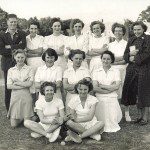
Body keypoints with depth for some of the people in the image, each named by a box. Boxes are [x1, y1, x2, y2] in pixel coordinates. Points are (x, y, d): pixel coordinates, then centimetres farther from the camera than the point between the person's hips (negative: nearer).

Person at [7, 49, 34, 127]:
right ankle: (19, 118, 33)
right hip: (15, 96, 2)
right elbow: (9, 86, -4)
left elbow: (30, 84, -11)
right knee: (14, 125, 2)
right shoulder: (11, 70, 6)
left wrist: (16, 83, -8)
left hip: (26, 96, -1)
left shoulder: (29, 69, 0)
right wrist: (24, 84, -11)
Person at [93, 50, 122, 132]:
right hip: (100, 99, 0)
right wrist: (110, 88, -9)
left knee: (112, 121, -4)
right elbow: (95, 88, -6)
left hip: (112, 99, 0)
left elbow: (116, 86, -6)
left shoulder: (116, 71, 7)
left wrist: (102, 86, -6)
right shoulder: (96, 72, 6)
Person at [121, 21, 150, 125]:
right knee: (135, 93, 8)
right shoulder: (131, 40, 15)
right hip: (132, 69, 5)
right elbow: (125, 55, 10)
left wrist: (135, 57, -11)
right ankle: (140, 115, 21)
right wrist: (130, 55, -11)